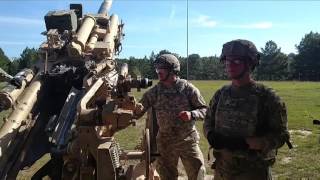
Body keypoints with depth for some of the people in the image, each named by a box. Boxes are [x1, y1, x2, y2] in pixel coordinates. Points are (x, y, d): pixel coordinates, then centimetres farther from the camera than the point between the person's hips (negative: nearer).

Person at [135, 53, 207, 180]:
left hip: (188, 140, -2)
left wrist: (191, 114, -23)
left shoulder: (188, 88, -7)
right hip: (165, 142, 2)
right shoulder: (154, 91, -1)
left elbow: (205, 110, -4)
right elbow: (138, 112, 0)